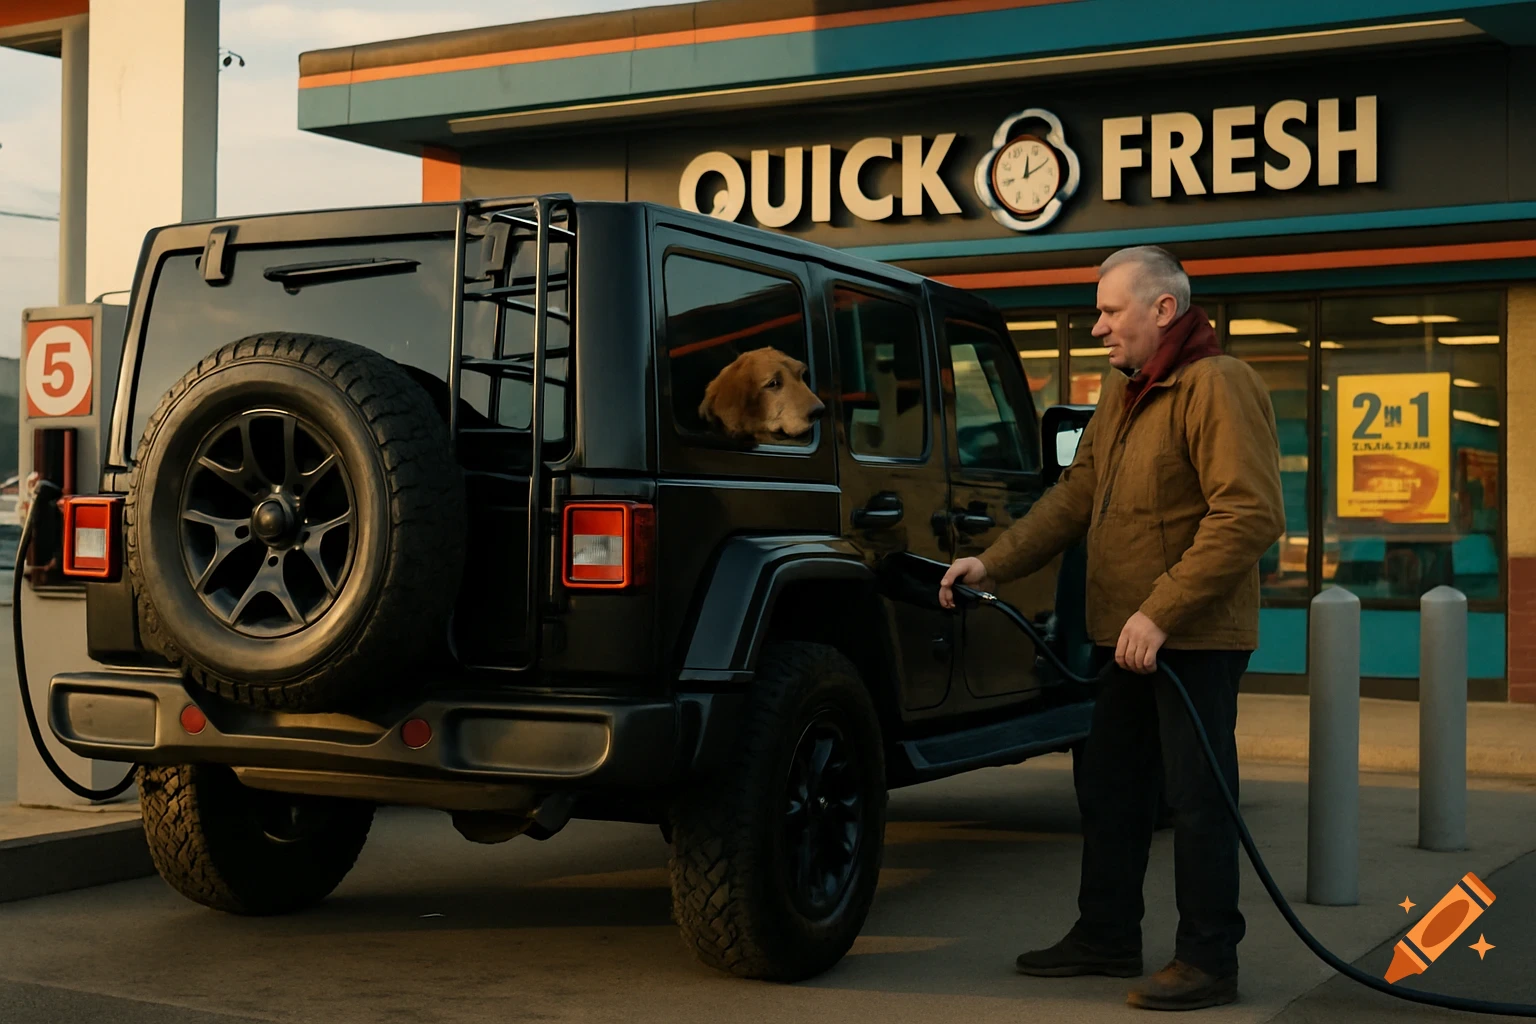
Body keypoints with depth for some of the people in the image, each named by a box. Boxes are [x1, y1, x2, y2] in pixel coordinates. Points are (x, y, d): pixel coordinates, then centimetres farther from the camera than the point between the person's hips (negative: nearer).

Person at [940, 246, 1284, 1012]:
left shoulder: (1217, 386, -15)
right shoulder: (1121, 395, 15)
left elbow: (1251, 515, -23)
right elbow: (1076, 496, 16)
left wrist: (1161, 614, -25)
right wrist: (992, 564, 6)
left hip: (1193, 640, -9)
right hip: (1128, 637, 9)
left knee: (1197, 798, -1)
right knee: (1108, 789, 16)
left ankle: (1208, 962, 9)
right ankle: (1106, 936, 29)